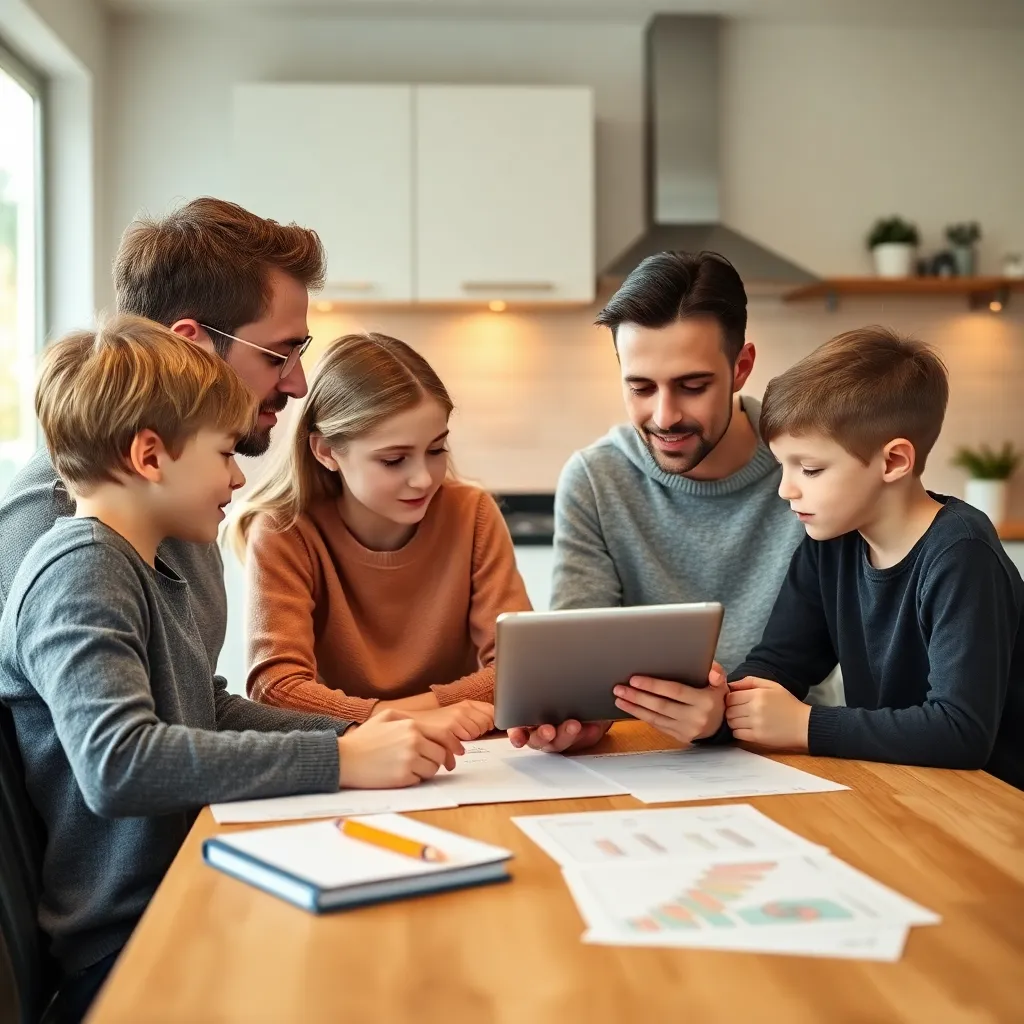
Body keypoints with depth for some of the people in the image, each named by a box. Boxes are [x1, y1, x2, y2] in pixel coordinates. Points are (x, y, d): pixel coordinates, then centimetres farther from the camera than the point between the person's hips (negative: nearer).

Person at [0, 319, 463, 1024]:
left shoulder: (145, 570, 15)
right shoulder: (81, 573, -14)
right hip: (126, 946, -9)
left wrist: (353, 734, 6)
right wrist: (340, 760, -29)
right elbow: (117, 763, -29)